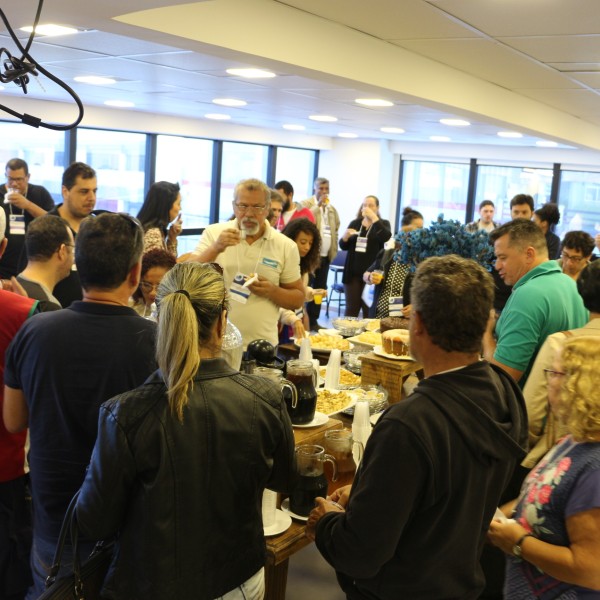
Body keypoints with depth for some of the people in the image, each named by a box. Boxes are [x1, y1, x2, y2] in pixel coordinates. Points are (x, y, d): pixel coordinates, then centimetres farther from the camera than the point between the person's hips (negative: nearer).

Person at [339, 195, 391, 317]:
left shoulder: (383, 224, 5)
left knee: (369, 309, -6)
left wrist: (374, 217, -17)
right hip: (353, 272, 3)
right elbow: (343, 246, 11)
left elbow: (386, 237, -17)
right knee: (351, 308, 3)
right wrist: (345, 235, -10)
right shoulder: (354, 223, 12)